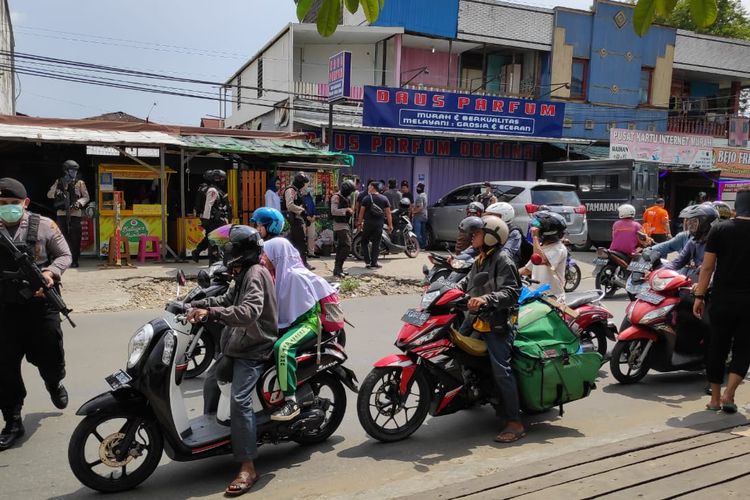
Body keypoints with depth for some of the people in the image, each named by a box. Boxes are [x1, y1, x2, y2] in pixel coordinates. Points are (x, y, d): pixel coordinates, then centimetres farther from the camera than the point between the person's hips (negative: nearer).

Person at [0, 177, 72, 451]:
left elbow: (65, 255, 3)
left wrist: (51, 272, -18)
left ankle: (55, 383, 46)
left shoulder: (43, 225, -2)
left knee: (49, 357, 10)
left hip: (40, 303, -2)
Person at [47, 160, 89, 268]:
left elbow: (86, 197, 4)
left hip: (75, 213, -2)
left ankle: (74, 260, 0)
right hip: (61, 213, 2)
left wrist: (79, 203, -15)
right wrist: (56, 192, -13)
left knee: (75, 238, -4)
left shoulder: (80, 183, 7)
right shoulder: (59, 182, 12)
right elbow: (49, 194, 9)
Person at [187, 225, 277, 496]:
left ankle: (248, 468, -17)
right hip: (237, 346, 11)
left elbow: (249, 311, -33)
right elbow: (227, 299, 21)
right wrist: (195, 305, 9)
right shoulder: (245, 274, 16)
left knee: (239, 401, -21)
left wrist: (210, 313, -40)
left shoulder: (256, 274, -17)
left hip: (253, 350, -11)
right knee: (211, 382, 22)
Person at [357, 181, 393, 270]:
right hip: (379, 224, 2)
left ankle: (367, 262, 2)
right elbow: (388, 213, 3)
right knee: (376, 243, 6)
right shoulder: (384, 199, 4)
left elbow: (361, 212, -2)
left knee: (364, 242, 10)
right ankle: (373, 263, 5)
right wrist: (390, 225, 7)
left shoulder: (366, 198, -3)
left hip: (368, 223, -2)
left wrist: (359, 223, 7)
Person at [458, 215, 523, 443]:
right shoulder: (480, 261, 20)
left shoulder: (502, 260, -10)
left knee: (501, 370, -13)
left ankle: (515, 423, -8)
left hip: (497, 324, -10)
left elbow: (512, 292, -19)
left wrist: (486, 299, -32)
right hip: (478, 322, 10)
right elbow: (466, 283, 25)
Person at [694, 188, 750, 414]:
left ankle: (715, 399, 16)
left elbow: (707, 267, -5)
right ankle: (728, 394, 0)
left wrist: (699, 296, 1)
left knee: (718, 348, 10)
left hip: (722, 299, 1)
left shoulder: (719, 230, -3)